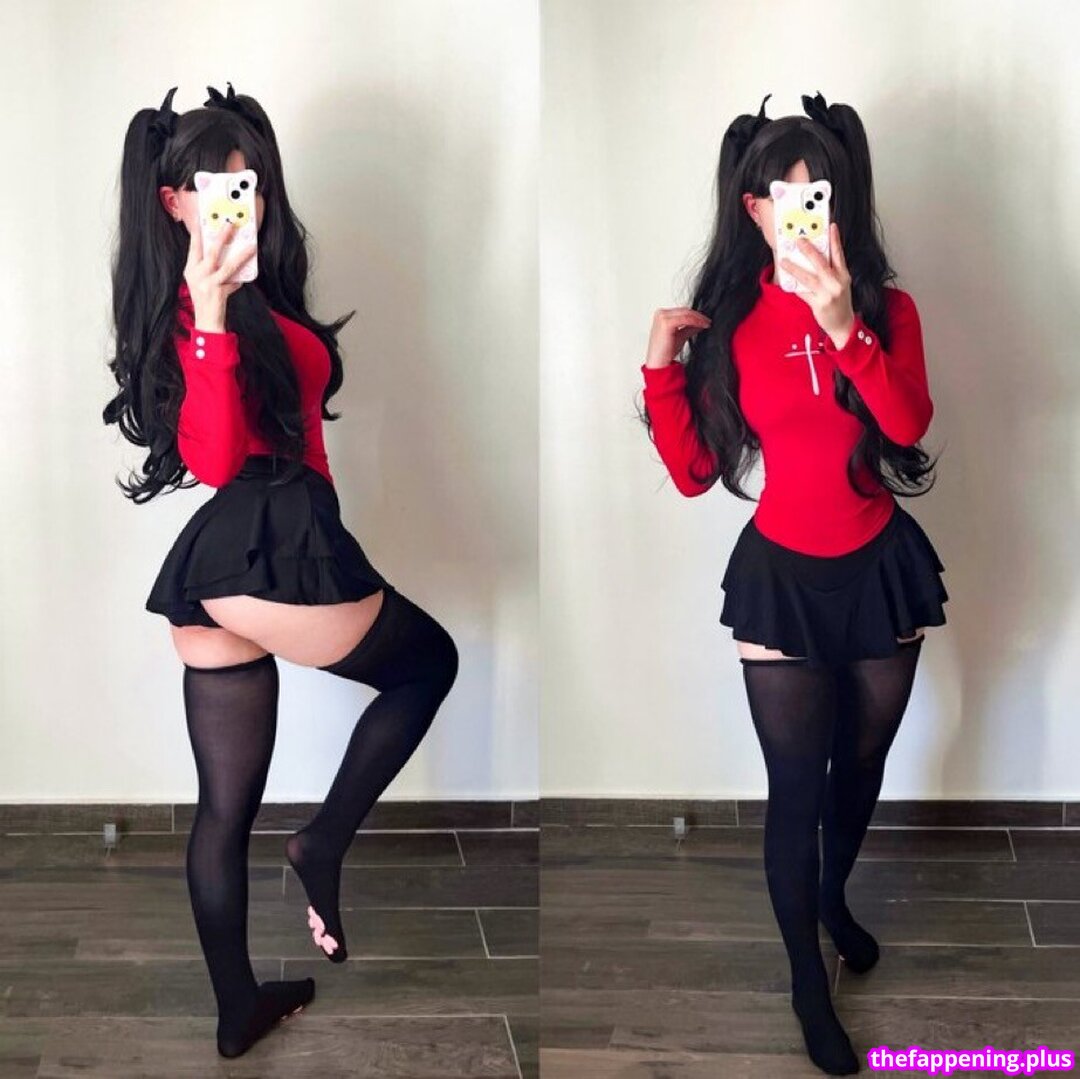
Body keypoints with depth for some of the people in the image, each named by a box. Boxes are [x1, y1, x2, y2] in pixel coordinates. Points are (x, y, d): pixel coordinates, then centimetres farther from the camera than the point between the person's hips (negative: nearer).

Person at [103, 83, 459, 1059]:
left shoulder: (249, 294, 15)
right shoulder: (194, 306, -11)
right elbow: (218, 459, -23)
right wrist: (213, 312, -28)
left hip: (212, 561, 9)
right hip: (258, 546, -9)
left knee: (226, 804, 13)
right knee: (430, 660, 14)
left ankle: (237, 1009, 24)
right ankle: (324, 845, 13)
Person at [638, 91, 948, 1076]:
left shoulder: (888, 308, -4)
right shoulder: (728, 320, -5)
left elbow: (911, 427, -23)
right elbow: (693, 474, -5)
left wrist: (844, 327, -35)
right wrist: (662, 366, -16)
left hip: (881, 565, 2)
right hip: (781, 574, -1)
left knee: (863, 763, 19)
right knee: (796, 786, 3)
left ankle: (835, 899, 49)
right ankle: (807, 981, 24)